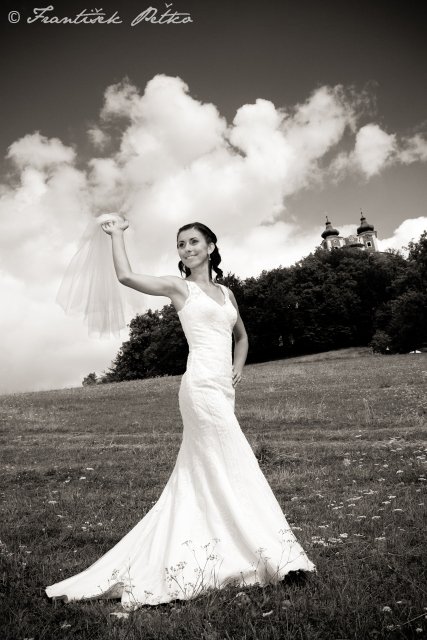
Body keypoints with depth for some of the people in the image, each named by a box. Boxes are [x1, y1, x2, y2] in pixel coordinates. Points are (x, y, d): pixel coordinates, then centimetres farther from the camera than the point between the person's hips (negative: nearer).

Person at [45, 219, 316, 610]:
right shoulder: (179, 287, 3)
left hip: (223, 390, 7)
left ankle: (161, 565, 25)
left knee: (197, 480, 11)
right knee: (236, 471, -3)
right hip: (201, 386, -7)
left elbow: (242, 336, 31)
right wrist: (117, 234, 3)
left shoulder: (226, 292, 19)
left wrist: (238, 367, 13)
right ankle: (265, 554, 11)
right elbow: (126, 276, -10)